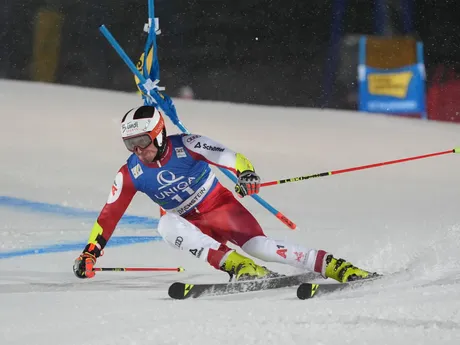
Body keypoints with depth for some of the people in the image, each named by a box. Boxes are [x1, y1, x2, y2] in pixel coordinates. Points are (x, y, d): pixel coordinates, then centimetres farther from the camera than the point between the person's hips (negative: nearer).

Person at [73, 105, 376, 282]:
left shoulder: (186, 146, -19)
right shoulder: (130, 174, -9)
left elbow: (232, 158, -25)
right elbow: (109, 216, -2)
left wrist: (247, 174, -47)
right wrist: (90, 252, -6)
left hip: (222, 208, -3)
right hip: (192, 225, 3)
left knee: (258, 246, -29)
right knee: (167, 225, -32)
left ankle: (334, 266, -27)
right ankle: (239, 266, -39)